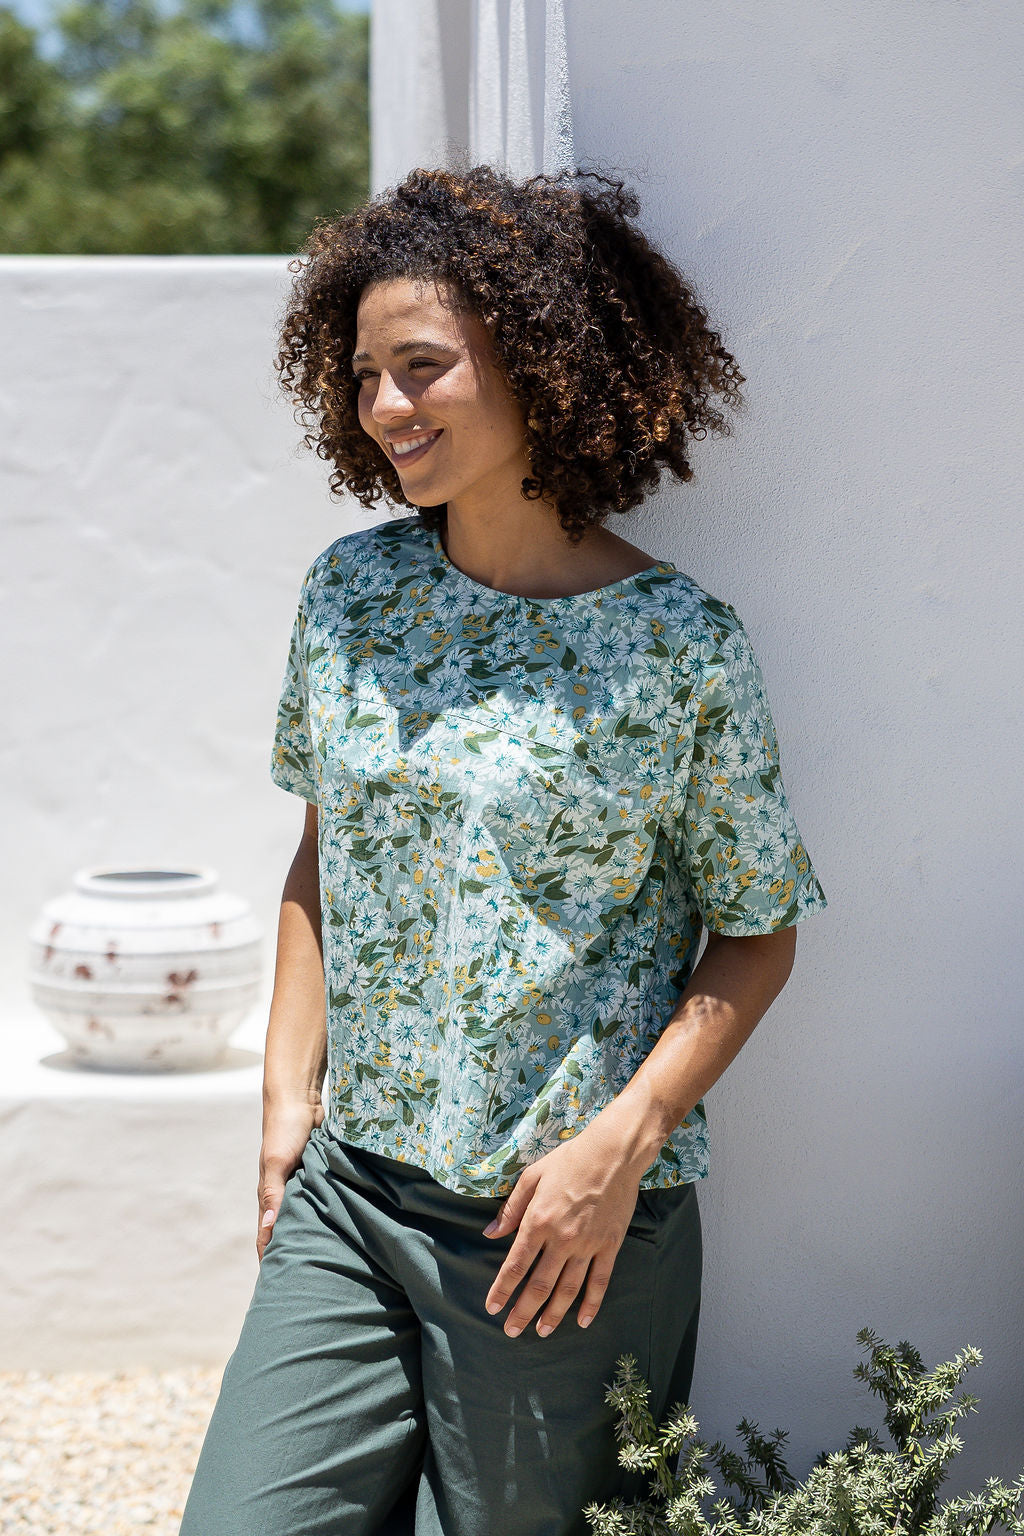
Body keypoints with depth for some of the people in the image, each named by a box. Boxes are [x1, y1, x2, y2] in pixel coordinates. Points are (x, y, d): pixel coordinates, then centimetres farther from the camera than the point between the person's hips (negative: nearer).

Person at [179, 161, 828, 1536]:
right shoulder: (348, 595, 3)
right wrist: (291, 1089, 6)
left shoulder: (684, 648, -10)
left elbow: (757, 939, -4)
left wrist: (622, 1142, -14)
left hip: (575, 1231, -4)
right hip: (349, 1203, 4)